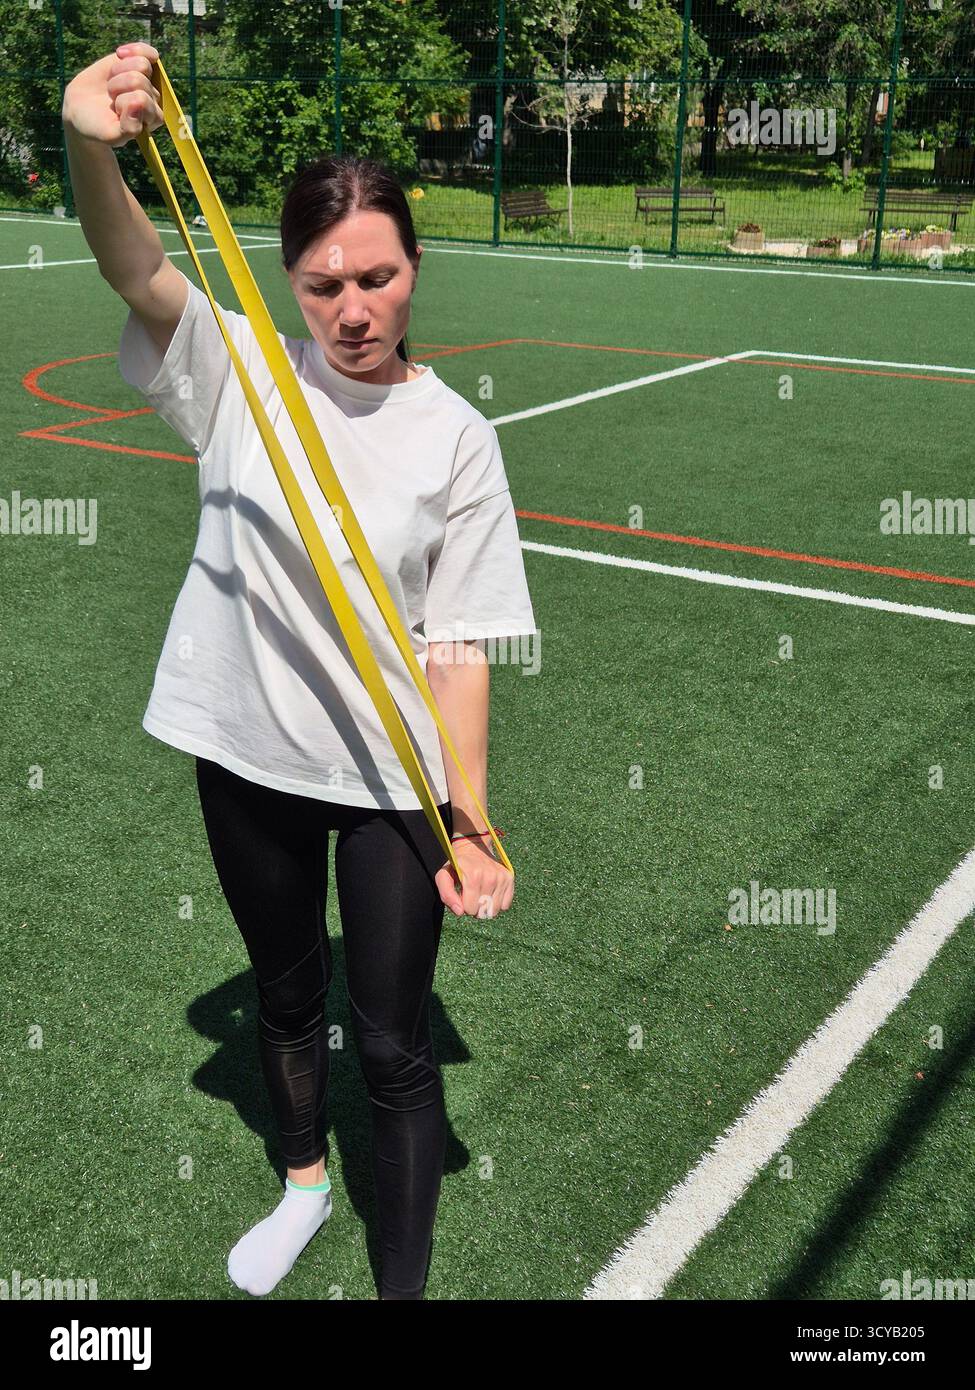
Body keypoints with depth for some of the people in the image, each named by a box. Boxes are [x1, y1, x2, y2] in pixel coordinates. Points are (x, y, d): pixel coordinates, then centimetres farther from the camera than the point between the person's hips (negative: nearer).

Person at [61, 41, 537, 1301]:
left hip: (395, 776, -2)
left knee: (394, 1043, 5)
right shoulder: (242, 372, -6)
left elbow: (458, 642, -10)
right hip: (248, 758, 3)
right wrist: (92, 148, -46)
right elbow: (134, 270, -25)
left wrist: (468, 819, -17)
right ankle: (304, 1182, 52)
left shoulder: (455, 437, -9)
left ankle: (404, 1280, 27)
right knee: (284, 996, 24)